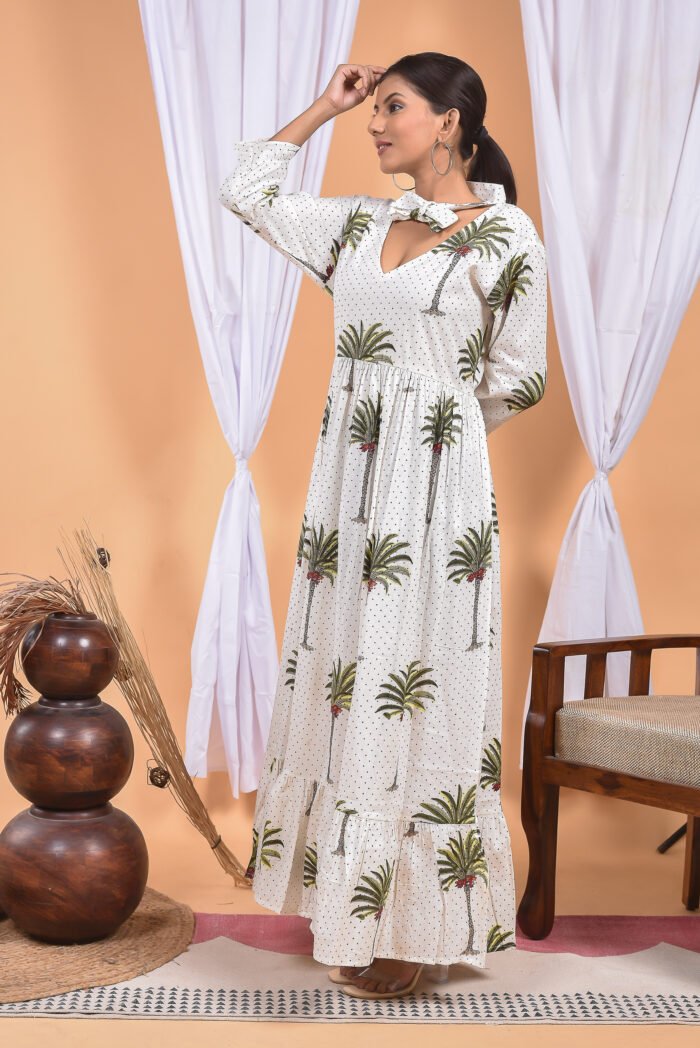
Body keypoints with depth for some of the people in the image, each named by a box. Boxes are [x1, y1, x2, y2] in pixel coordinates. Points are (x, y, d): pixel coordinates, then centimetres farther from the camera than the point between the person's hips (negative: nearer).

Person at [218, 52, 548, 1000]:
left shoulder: (506, 236, -5)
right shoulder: (362, 222, 11)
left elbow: (514, 381, -1)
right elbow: (244, 191, 18)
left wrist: (436, 432, 9)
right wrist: (321, 109, 15)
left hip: (435, 488, -6)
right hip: (347, 477, 6)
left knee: (416, 685, -2)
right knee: (345, 677, 10)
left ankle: (415, 927, 12)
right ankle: (353, 898, 25)